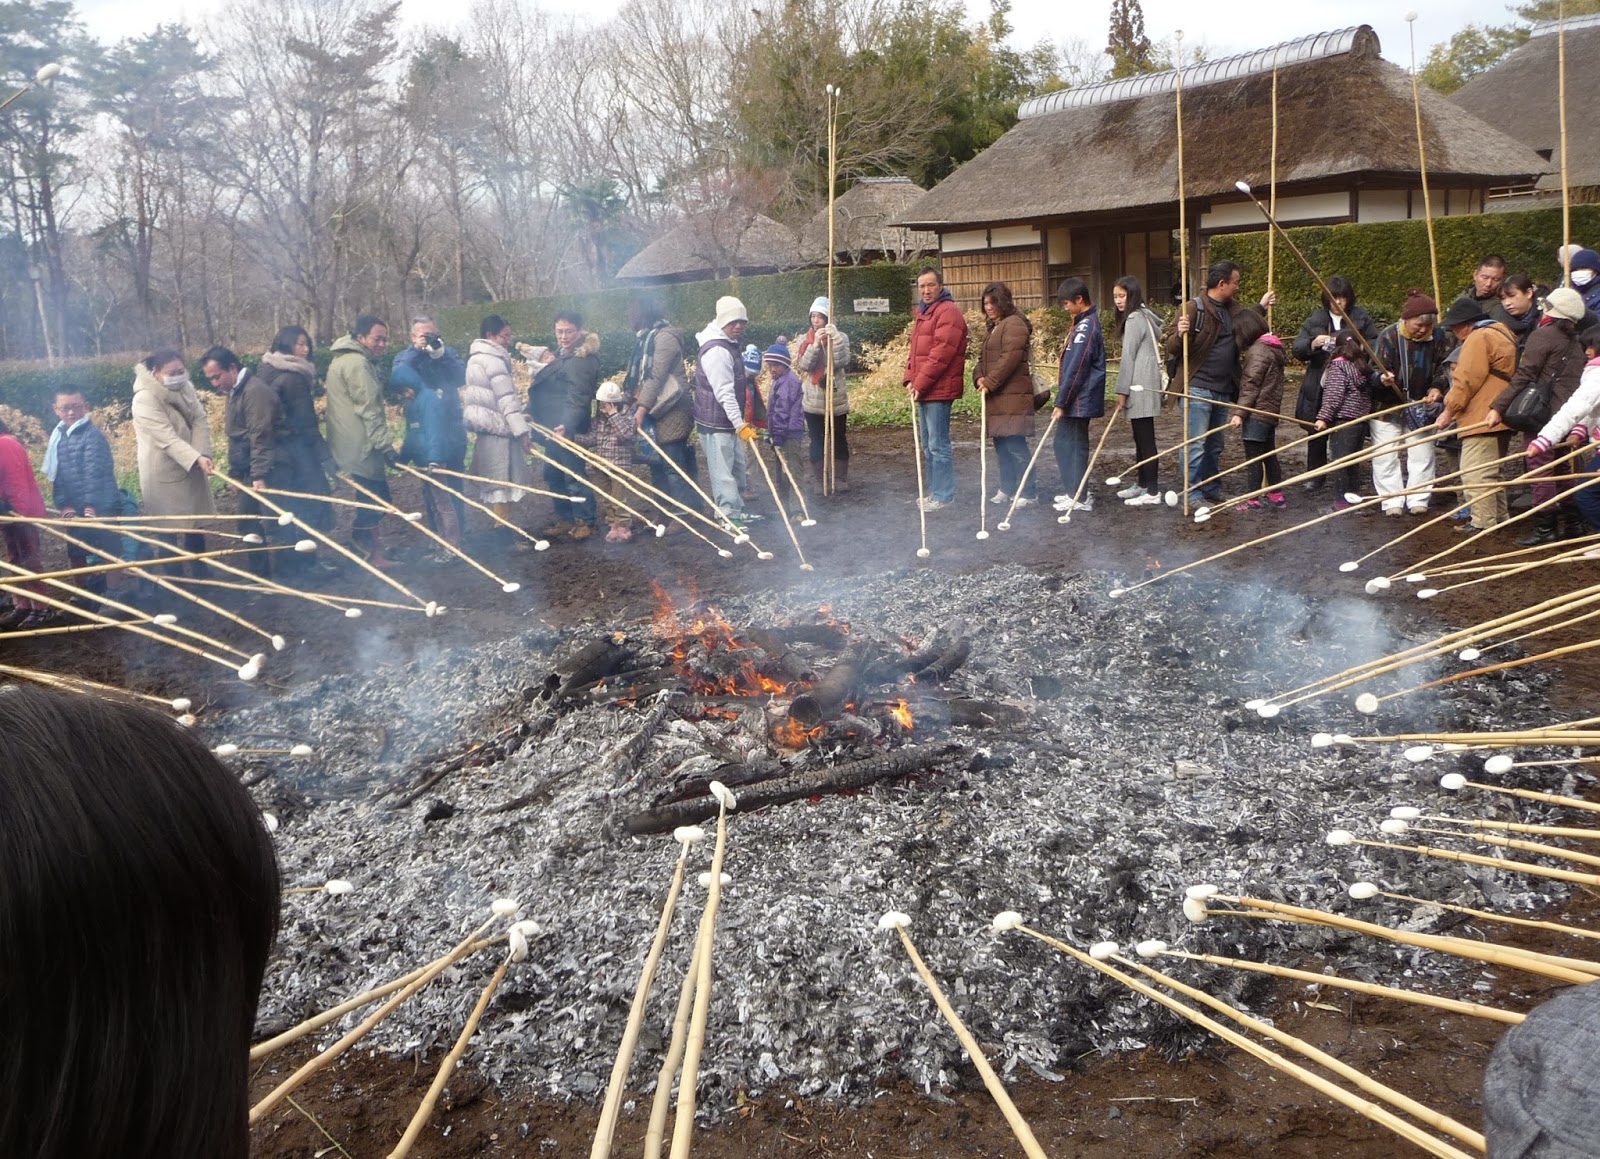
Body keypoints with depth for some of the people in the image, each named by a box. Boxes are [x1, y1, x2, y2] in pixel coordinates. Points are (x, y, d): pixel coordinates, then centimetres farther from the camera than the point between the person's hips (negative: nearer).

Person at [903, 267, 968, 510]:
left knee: (938, 445, -7)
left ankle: (944, 495, -1)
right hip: (922, 390, 10)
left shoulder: (947, 312, -11)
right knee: (928, 445, 15)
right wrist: (910, 379, 7)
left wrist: (920, 383, -17)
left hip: (938, 390, -10)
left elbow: (941, 354, -19)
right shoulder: (922, 313, 19)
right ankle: (934, 490, 24)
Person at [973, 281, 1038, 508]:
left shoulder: (1014, 324, -10)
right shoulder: (992, 327, 20)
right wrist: (979, 378, 1)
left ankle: (1029, 492, -6)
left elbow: (1010, 357, -19)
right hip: (995, 396, 10)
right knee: (1001, 444, 13)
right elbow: (983, 357, 20)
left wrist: (990, 382, -17)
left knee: (1015, 444, -11)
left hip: (1013, 395, -10)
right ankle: (1008, 488, 22)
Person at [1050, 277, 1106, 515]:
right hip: (1079, 399, 10)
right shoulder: (1086, 322, 14)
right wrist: (1063, 399, 18)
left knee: (1068, 444, -4)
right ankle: (1076, 491, 24)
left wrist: (1061, 402, -17)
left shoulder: (1086, 326, -18)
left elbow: (1075, 369, -21)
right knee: (1073, 444, 15)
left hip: (1079, 399, -10)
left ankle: (1079, 497, 1)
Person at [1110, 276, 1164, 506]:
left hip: (1139, 386, -10)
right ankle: (1142, 484, 26)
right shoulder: (1146, 315, 18)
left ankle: (1152, 492, -8)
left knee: (1145, 438, -9)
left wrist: (1122, 391, -12)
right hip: (1145, 383, 10)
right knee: (1141, 438, 16)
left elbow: (1128, 357, -15)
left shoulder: (1134, 319, -12)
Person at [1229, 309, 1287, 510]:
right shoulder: (1274, 348, 14)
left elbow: (1251, 385, -19)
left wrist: (1239, 413, -18)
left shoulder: (1257, 350, -15)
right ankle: (1277, 495, 25)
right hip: (1271, 412, 10)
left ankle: (1252, 500, -1)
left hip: (1256, 413, -10)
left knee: (1253, 456, -4)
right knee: (1269, 455, 17)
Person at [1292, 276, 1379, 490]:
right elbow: (1297, 348, 0)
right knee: (1316, 432, 9)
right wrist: (1312, 344, -21)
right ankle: (1316, 476, 23)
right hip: (1320, 386, 2)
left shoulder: (1361, 317, 3)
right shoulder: (1314, 319, 6)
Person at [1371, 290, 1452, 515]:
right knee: (1386, 456, 1)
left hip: (1421, 408, 3)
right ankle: (1392, 500, 11)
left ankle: (1418, 499, 16)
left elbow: (1444, 368, 5)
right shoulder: (1389, 337, -14)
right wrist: (1382, 378, -38)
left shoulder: (1439, 337, -5)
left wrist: (1437, 388, -13)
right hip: (1387, 407, -2)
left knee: (1422, 454, 6)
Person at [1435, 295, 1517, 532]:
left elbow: (1467, 380, -17)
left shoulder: (1479, 338, -12)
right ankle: (1498, 518, 25)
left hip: (1483, 419, -11)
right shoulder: (1501, 333, 21)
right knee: (1490, 471, 19)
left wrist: (1450, 410, -9)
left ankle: (1483, 522, -11)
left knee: (1475, 472, -11)